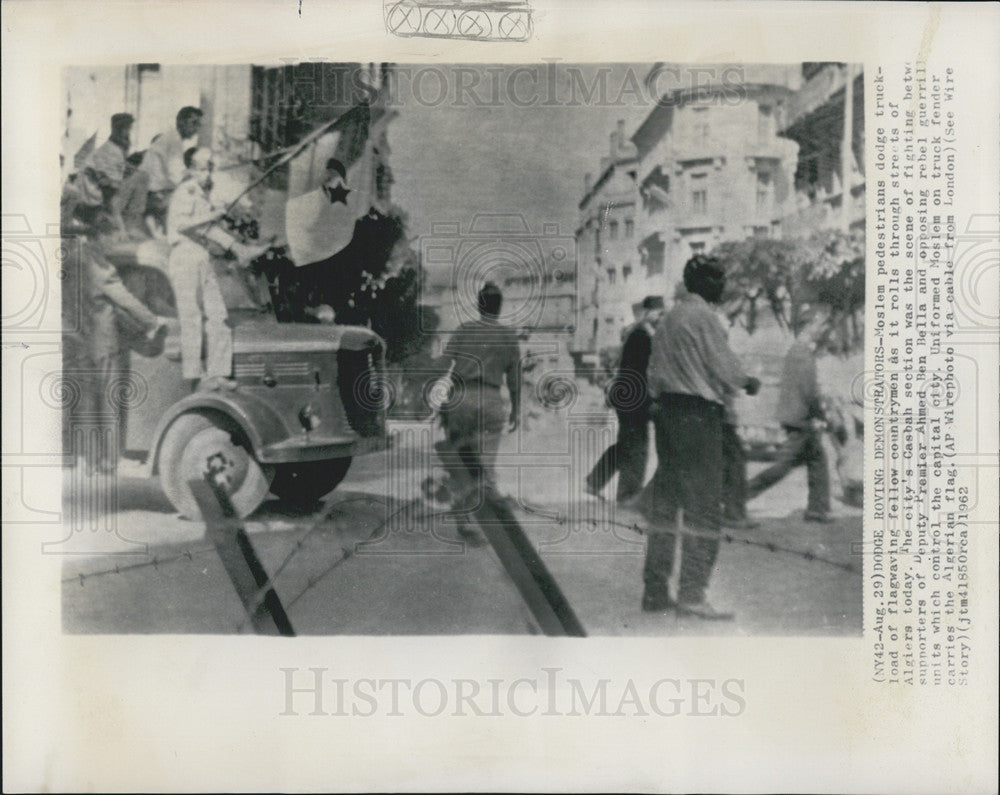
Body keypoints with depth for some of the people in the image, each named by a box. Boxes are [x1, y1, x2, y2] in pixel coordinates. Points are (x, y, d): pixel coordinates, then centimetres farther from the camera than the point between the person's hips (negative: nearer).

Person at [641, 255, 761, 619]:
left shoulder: (667, 318, 17)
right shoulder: (703, 316, -9)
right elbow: (723, 366, -9)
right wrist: (749, 382, 8)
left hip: (666, 408, 9)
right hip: (698, 412, -9)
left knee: (665, 503, 11)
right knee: (703, 504, -5)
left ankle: (655, 590, 15)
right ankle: (692, 593, -5)